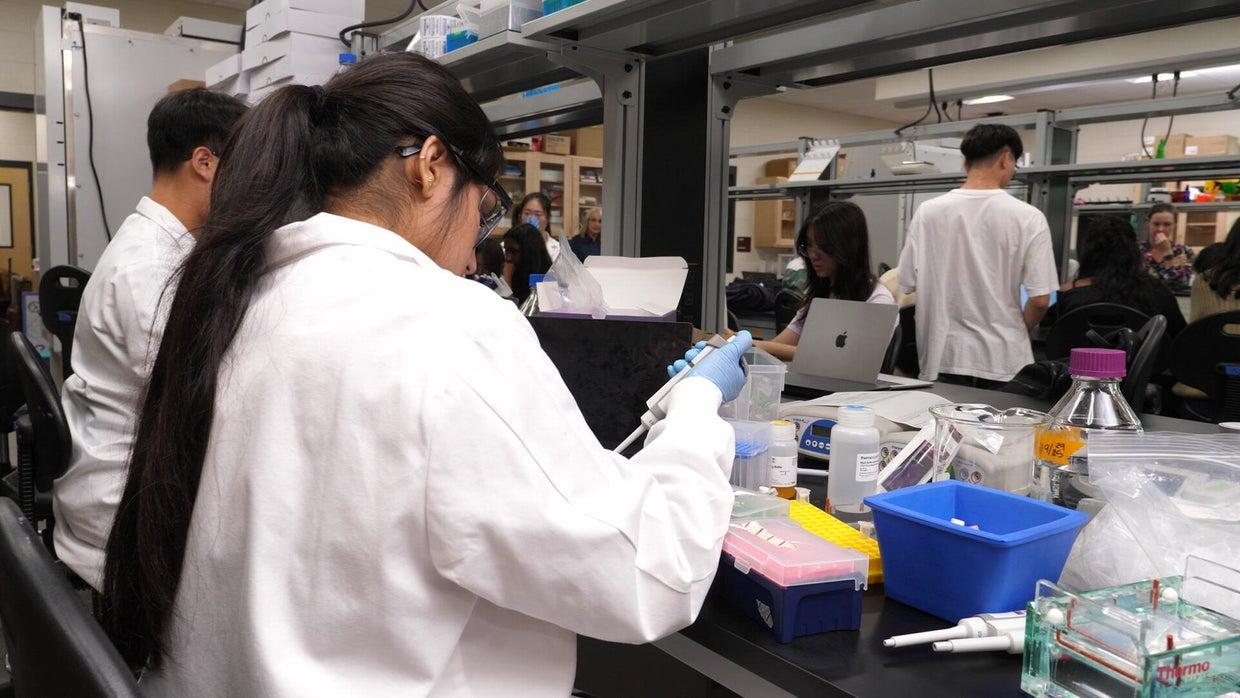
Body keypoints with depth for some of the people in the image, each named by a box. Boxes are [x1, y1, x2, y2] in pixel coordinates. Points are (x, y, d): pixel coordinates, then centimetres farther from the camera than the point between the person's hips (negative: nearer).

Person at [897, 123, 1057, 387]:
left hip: (943, 359, 2)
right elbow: (1040, 299, -8)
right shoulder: (1027, 217, -8)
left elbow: (906, 285, 1)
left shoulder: (927, 212, -3)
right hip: (1004, 362, -2)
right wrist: (1018, 331, 12)